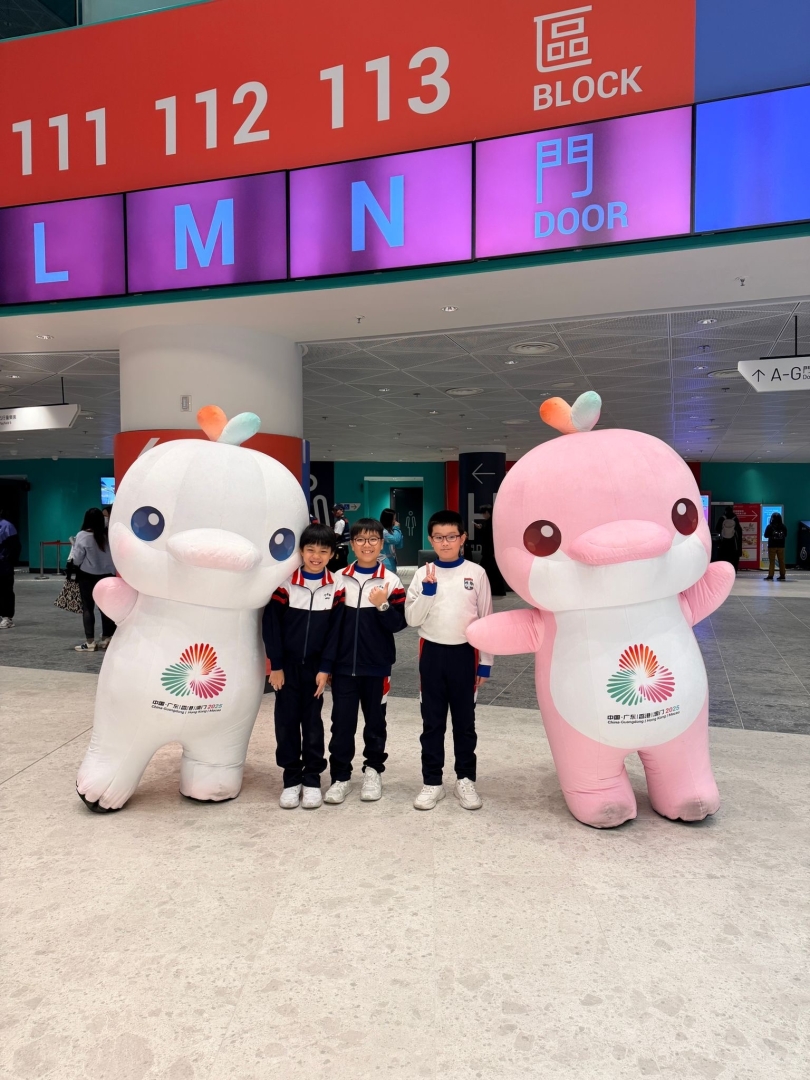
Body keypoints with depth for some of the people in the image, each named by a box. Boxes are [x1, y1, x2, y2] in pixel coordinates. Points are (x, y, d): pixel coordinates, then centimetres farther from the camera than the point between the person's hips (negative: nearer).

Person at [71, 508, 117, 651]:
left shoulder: (82, 535, -12)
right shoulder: (108, 535, -3)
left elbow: (76, 560, -10)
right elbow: (115, 557, 1)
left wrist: (72, 558, 11)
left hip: (87, 576, -3)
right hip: (106, 575, 4)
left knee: (88, 608, 2)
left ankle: (90, 642, 1)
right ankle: (106, 639, 18)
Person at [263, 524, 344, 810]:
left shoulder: (336, 589, -3)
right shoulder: (285, 584, -6)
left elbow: (336, 630, -2)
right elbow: (271, 624, -6)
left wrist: (325, 668, -7)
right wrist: (276, 664, -8)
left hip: (315, 666, 0)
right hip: (286, 664, 0)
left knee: (312, 722, 7)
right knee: (286, 720, 5)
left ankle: (312, 779, 18)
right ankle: (291, 779, 17)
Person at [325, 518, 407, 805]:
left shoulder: (391, 581, -3)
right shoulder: (338, 579, 2)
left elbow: (398, 623, -5)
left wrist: (383, 606, -24)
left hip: (377, 665, -1)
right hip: (343, 664, 1)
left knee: (375, 721, 12)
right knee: (341, 722, 4)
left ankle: (373, 771, 28)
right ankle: (340, 777, 17)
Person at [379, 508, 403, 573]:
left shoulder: (390, 531, 15)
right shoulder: (382, 532, -15)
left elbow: (399, 546, 15)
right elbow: (396, 540, -26)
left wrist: (398, 530, 7)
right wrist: (397, 528, -8)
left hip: (391, 563, 10)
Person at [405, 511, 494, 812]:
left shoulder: (475, 573, -3)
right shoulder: (423, 574, -1)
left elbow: (486, 619, 1)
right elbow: (412, 618, -4)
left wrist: (485, 662, 1)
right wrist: (427, 591, -18)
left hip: (464, 653, -1)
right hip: (432, 653, 1)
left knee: (465, 721, 10)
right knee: (432, 722, 9)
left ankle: (465, 779, 24)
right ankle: (432, 781, 20)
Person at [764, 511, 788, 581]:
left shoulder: (769, 526, -10)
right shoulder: (783, 527, -1)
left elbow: (766, 536, -5)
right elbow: (785, 535, 9)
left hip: (772, 546, -3)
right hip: (781, 546, 3)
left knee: (771, 561, 0)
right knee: (781, 561, 9)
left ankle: (770, 576, -4)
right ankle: (782, 576, 12)